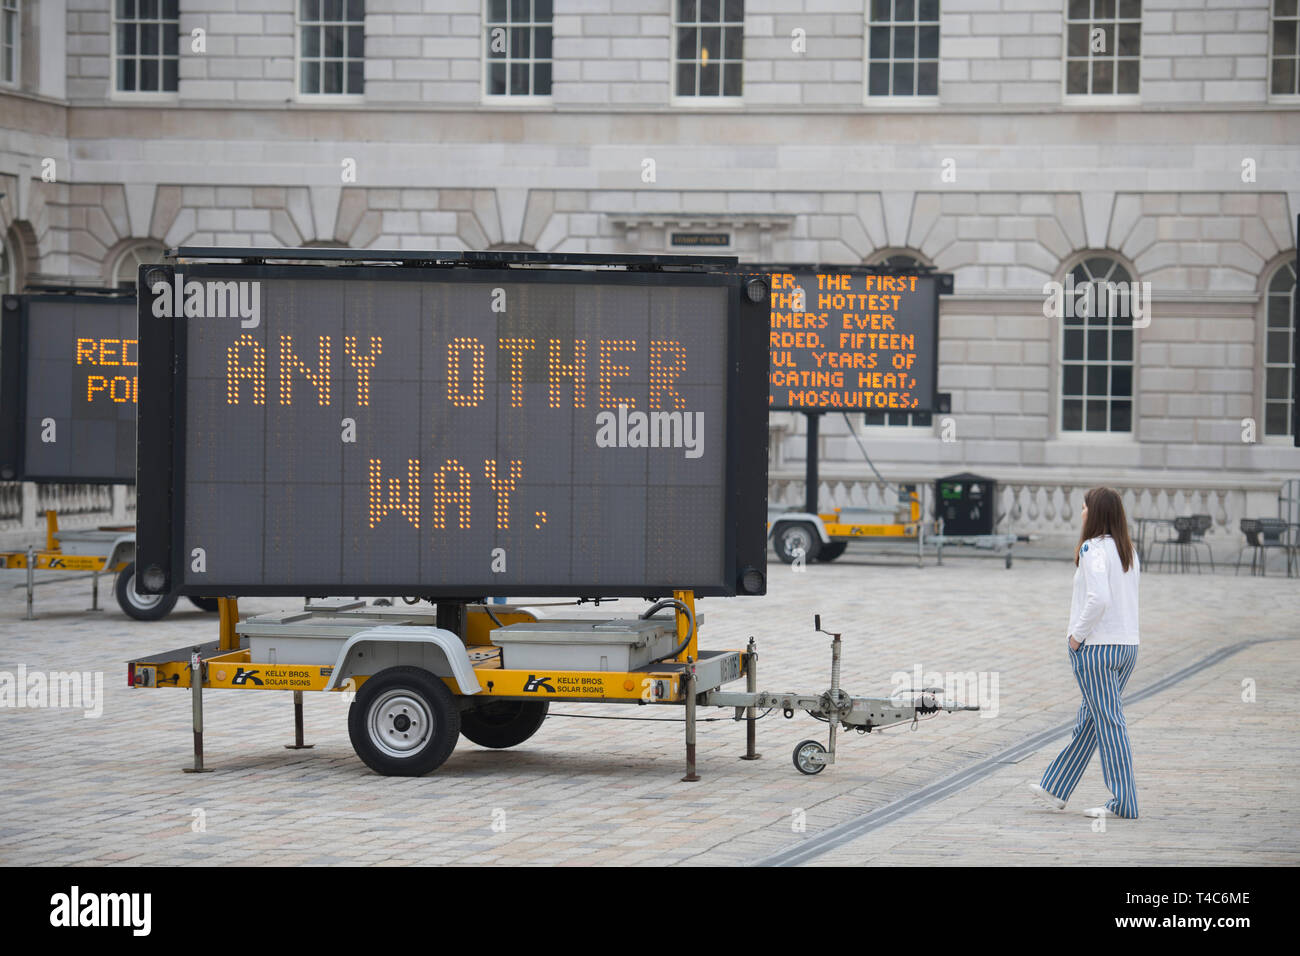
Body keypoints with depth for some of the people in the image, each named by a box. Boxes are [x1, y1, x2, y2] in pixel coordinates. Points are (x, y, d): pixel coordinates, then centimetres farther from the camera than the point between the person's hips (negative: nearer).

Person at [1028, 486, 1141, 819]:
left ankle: (1123, 802, -2)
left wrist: (1078, 635, -14)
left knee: (1108, 723, -4)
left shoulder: (1093, 549, -14)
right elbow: (1125, 599, 12)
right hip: (1128, 645, 8)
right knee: (1088, 720, 16)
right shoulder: (1128, 551, 10)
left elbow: (1099, 598, -25)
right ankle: (1056, 789, 28)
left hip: (1096, 647, -8)